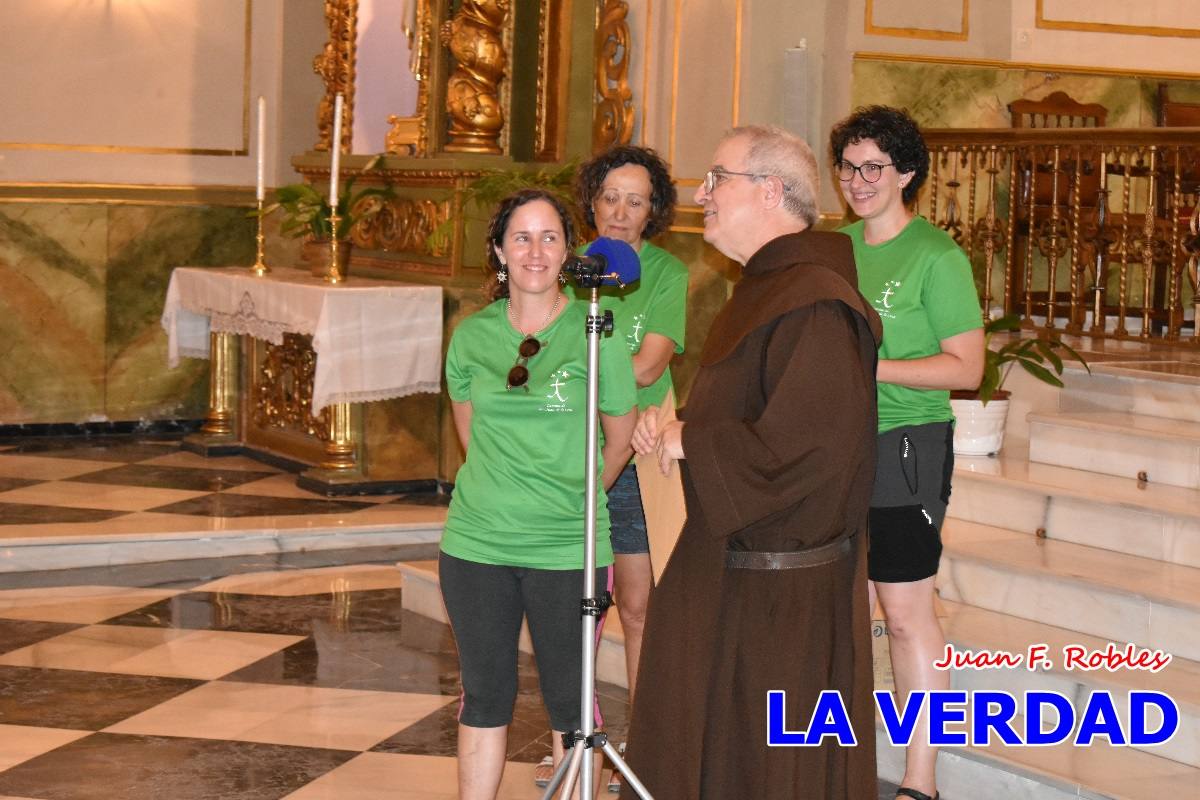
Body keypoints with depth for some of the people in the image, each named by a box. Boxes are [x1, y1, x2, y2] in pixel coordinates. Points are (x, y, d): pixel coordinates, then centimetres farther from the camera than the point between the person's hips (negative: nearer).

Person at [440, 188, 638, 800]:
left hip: (566, 549, -2)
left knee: (568, 701, 7)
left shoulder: (596, 335, -6)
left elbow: (619, 439, 5)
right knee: (484, 696, 11)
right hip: (476, 543, 3)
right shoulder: (471, 336, 3)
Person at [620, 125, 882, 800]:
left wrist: (689, 442, -17)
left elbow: (805, 445, -31)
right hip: (732, 574, 10)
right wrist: (678, 429, 2)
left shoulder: (813, 306, -22)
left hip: (781, 593, -10)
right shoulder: (767, 287, 12)